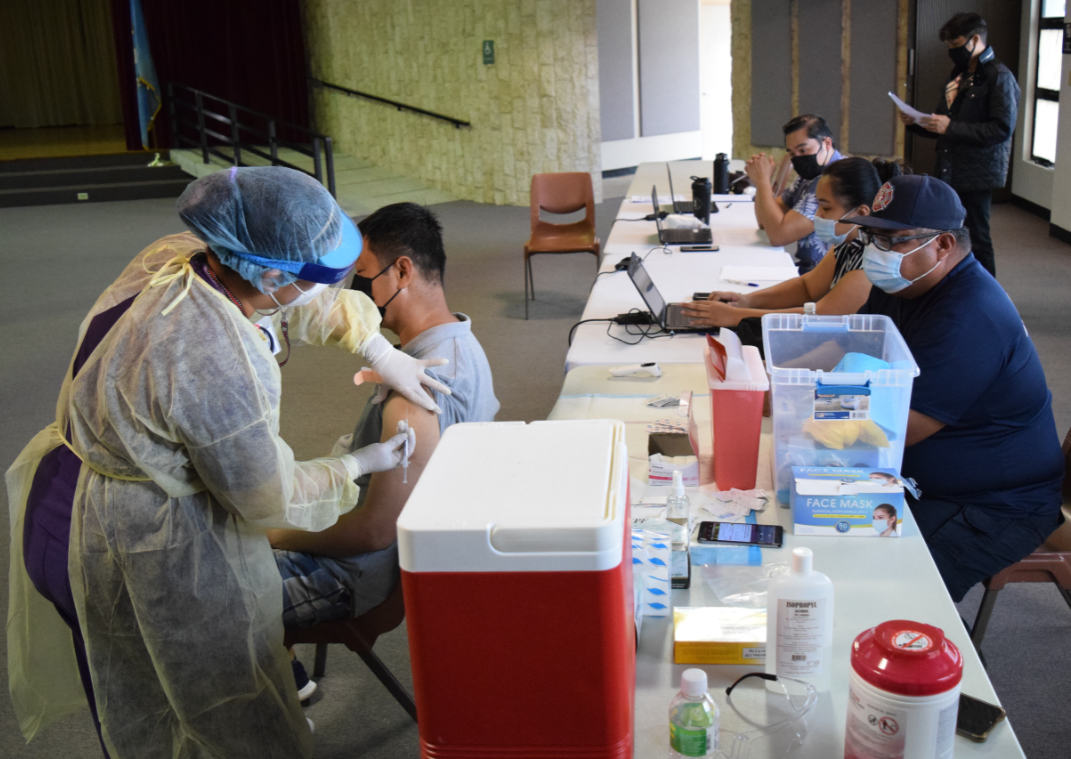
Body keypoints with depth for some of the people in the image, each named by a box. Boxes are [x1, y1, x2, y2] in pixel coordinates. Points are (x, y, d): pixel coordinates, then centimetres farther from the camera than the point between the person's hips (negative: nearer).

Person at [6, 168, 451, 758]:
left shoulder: (178, 254, -11)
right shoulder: (213, 367, -36)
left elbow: (303, 303, 7)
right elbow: (269, 499, -21)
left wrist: (383, 354, 5)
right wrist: (358, 465, -7)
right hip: (147, 545, -9)